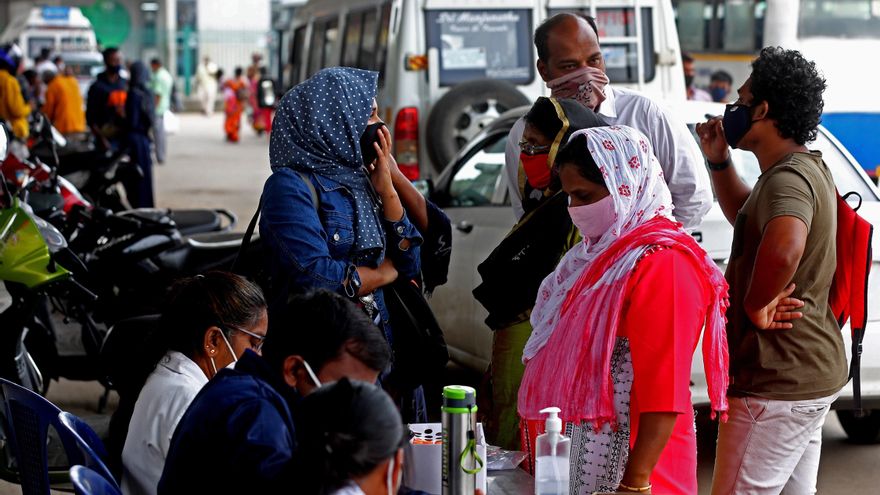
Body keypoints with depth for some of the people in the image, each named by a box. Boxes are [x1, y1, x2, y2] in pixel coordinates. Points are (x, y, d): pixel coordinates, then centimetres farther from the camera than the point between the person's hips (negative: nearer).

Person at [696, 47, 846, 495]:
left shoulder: (787, 179, -22)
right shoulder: (808, 169, 12)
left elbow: (783, 247, -44)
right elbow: (745, 216, 31)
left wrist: (755, 306, -27)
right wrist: (718, 161, 16)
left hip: (778, 382, -11)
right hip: (813, 373, 11)